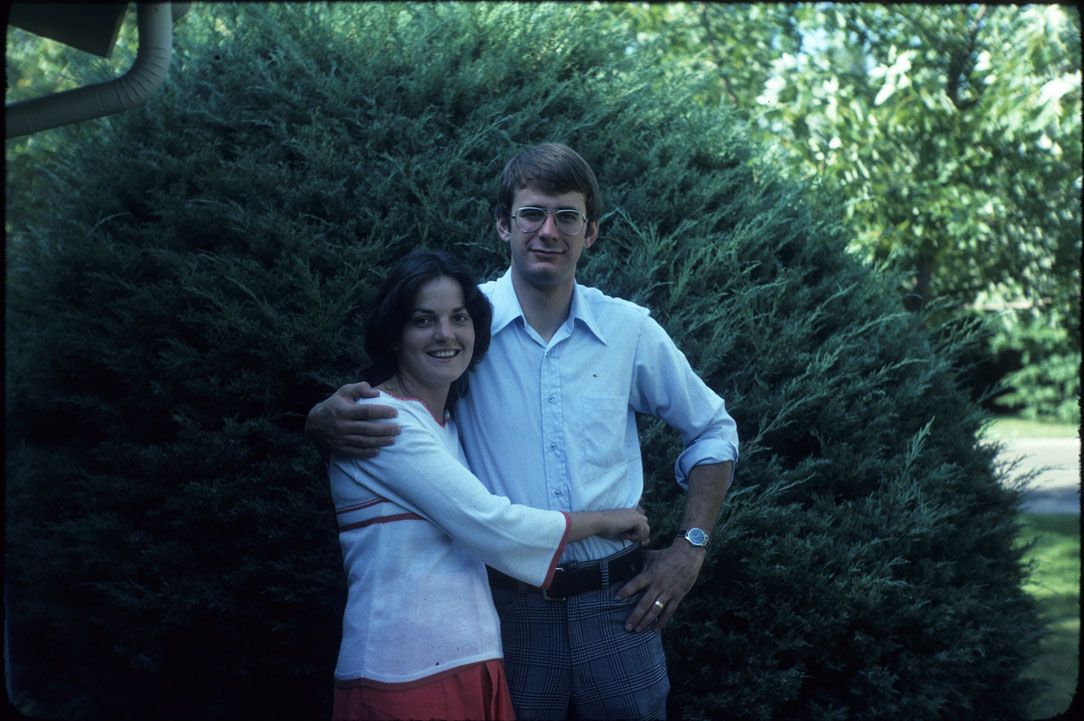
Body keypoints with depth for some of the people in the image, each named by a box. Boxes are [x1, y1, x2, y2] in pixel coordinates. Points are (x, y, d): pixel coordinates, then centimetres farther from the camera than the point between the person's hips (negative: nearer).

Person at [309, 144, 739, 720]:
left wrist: (690, 547, 6)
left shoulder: (630, 330, 3)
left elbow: (712, 430, 15)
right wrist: (326, 421, -19)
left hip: (614, 605, 2)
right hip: (507, 605, -2)